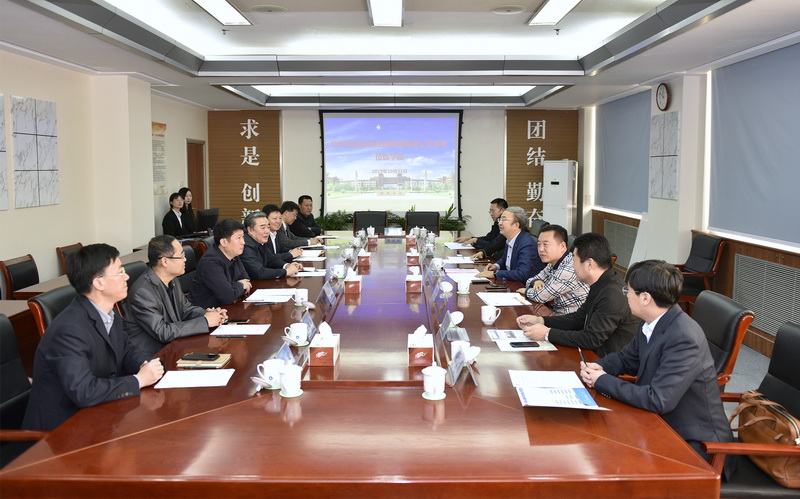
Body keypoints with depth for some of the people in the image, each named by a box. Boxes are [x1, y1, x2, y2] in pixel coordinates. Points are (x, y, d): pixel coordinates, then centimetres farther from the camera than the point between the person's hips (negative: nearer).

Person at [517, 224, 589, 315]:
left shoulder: (570, 269, -23)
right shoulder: (553, 264, 7)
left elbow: (541, 297, -17)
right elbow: (530, 281, 19)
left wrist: (526, 291, 3)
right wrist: (536, 282, -4)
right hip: (555, 313, 8)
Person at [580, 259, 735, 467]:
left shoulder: (684, 339, -28)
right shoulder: (649, 325, 0)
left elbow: (658, 400, -32)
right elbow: (626, 358, 17)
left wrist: (603, 380, -21)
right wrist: (598, 367, -5)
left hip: (694, 443, -8)